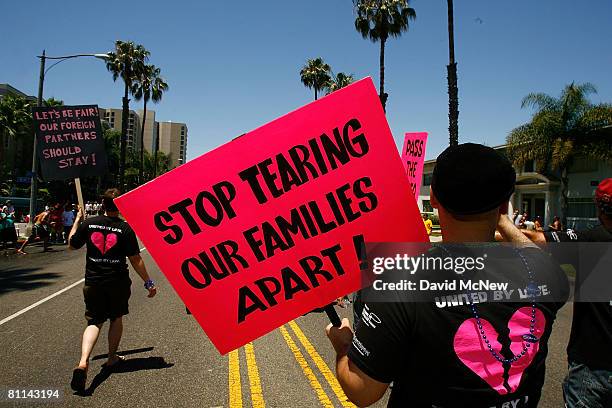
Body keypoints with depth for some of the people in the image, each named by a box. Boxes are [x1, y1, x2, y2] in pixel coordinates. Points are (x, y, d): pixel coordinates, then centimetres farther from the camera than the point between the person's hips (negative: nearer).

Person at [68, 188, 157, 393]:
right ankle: (112, 358, 33)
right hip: (118, 283, -2)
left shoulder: (88, 223, -4)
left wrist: (77, 220, 24)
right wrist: (148, 283, -3)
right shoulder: (125, 228, -11)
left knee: (94, 322, 8)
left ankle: (83, 363, -14)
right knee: (116, 318, 19)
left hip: (93, 282, 2)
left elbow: (72, 244, 13)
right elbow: (135, 260, -11)